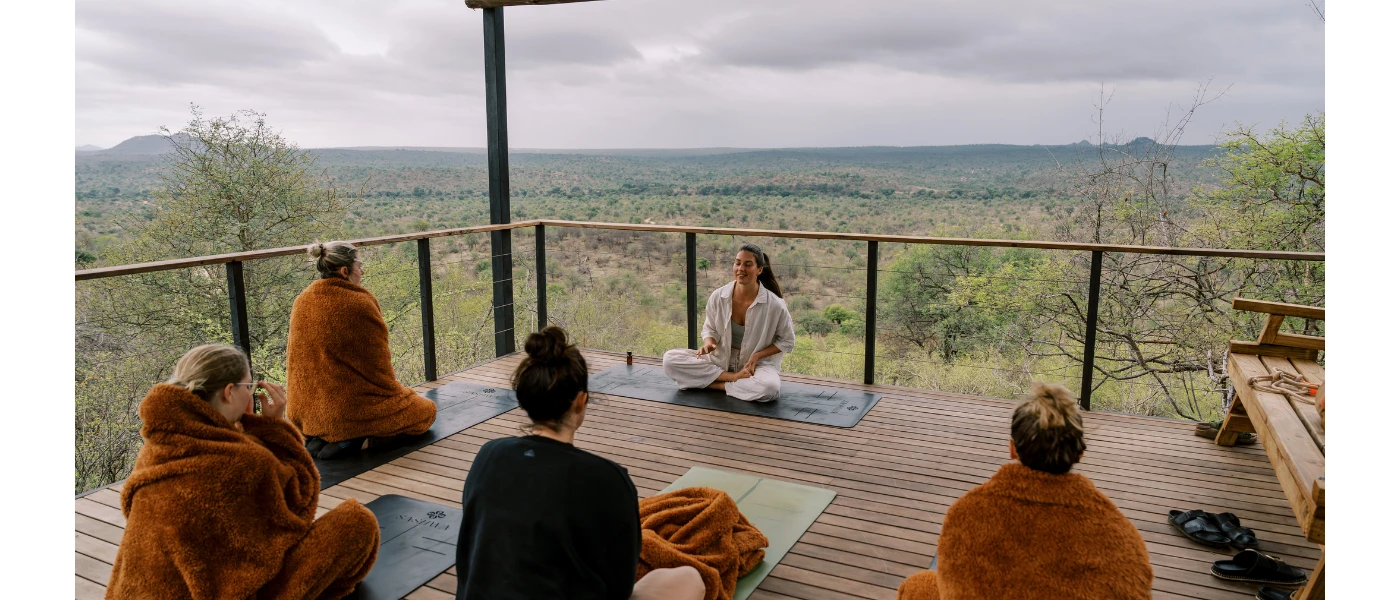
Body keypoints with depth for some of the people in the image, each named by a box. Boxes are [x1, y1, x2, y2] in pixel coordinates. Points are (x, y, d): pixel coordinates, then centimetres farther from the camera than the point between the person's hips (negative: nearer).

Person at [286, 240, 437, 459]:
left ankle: (321, 436, 8)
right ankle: (358, 440, -7)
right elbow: (378, 365, -11)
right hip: (354, 408, -7)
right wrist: (393, 391, 7)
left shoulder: (301, 302, 1)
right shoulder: (360, 304, -18)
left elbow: (296, 361, 10)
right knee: (426, 410, 14)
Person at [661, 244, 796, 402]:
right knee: (670, 360, -17)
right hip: (721, 358, 3)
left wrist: (757, 356, -13)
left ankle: (712, 384, -15)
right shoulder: (718, 296, -9)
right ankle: (733, 377, -17)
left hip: (757, 363, -3)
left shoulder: (774, 304, -14)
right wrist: (709, 343, -17)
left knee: (769, 388, -39)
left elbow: (787, 341, 0)